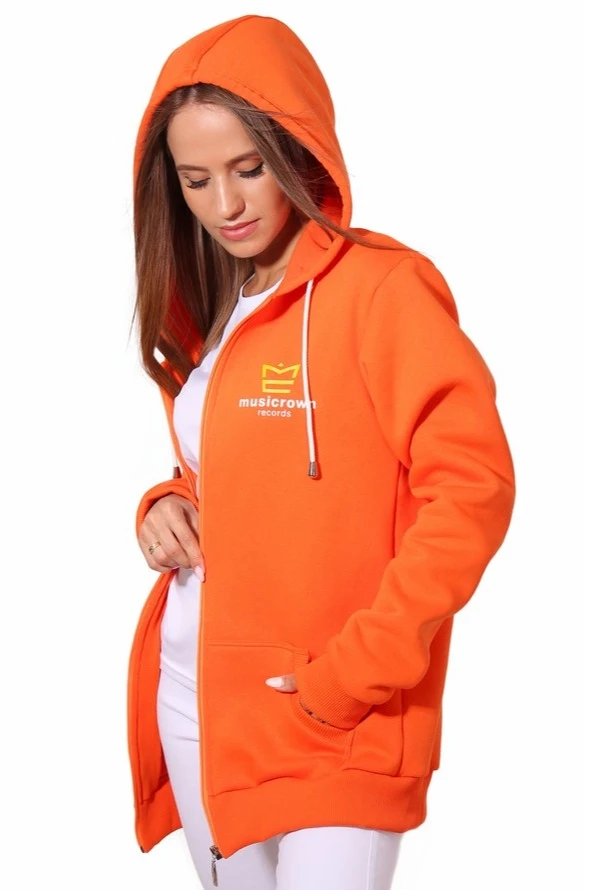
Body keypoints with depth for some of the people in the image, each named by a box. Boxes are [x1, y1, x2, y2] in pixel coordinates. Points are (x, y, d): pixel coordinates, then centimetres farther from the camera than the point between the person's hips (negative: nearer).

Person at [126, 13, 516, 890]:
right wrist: (168, 507, 2)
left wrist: (353, 672, -19)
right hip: (191, 698, 7)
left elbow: (474, 489, -17)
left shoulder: (383, 287, -12)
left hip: (332, 723, -7)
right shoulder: (207, 308, 12)